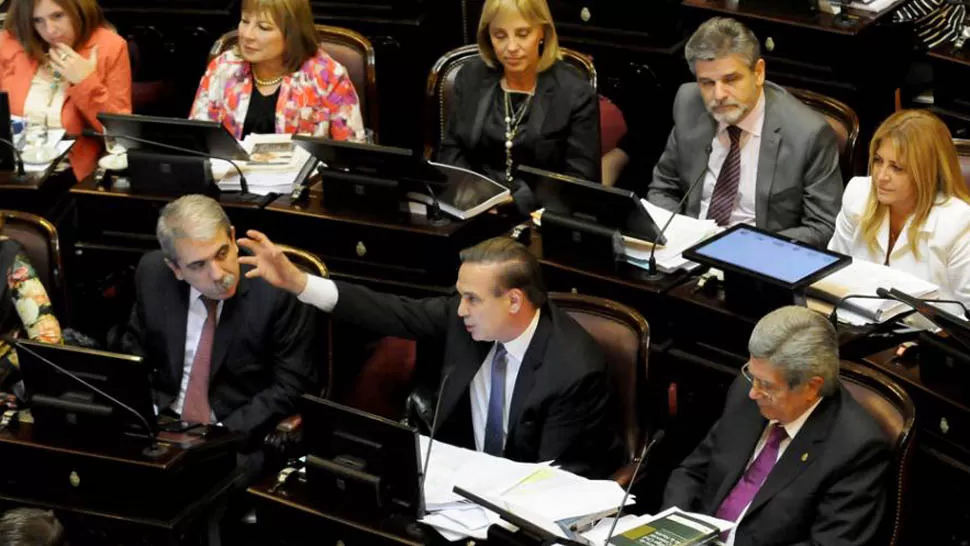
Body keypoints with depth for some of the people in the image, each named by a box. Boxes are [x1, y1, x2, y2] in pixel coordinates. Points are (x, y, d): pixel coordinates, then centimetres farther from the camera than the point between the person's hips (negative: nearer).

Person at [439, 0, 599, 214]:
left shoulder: (576, 94, -5)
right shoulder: (471, 78, 7)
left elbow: (581, 182, -7)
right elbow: (451, 150, 11)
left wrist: (515, 202, -19)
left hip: (541, 215, -2)